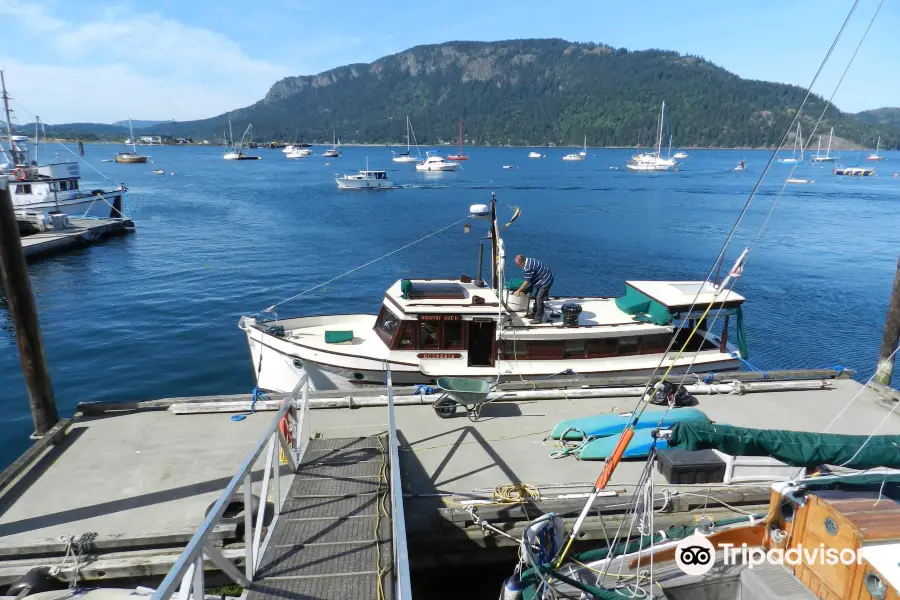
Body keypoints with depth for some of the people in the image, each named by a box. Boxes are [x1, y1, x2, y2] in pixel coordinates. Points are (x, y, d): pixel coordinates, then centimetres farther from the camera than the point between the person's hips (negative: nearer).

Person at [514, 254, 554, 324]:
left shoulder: (529, 267, -26)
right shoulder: (529, 261, 5)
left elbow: (527, 282, -21)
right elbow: (530, 280, 14)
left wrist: (519, 291, -11)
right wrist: (523, 290, 16)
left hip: (546, 281, -11)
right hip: (543, 279, 11)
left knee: (539, 299, -8)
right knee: (536, 297, 18)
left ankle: (538, 319, -1)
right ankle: (535, 314, 30)